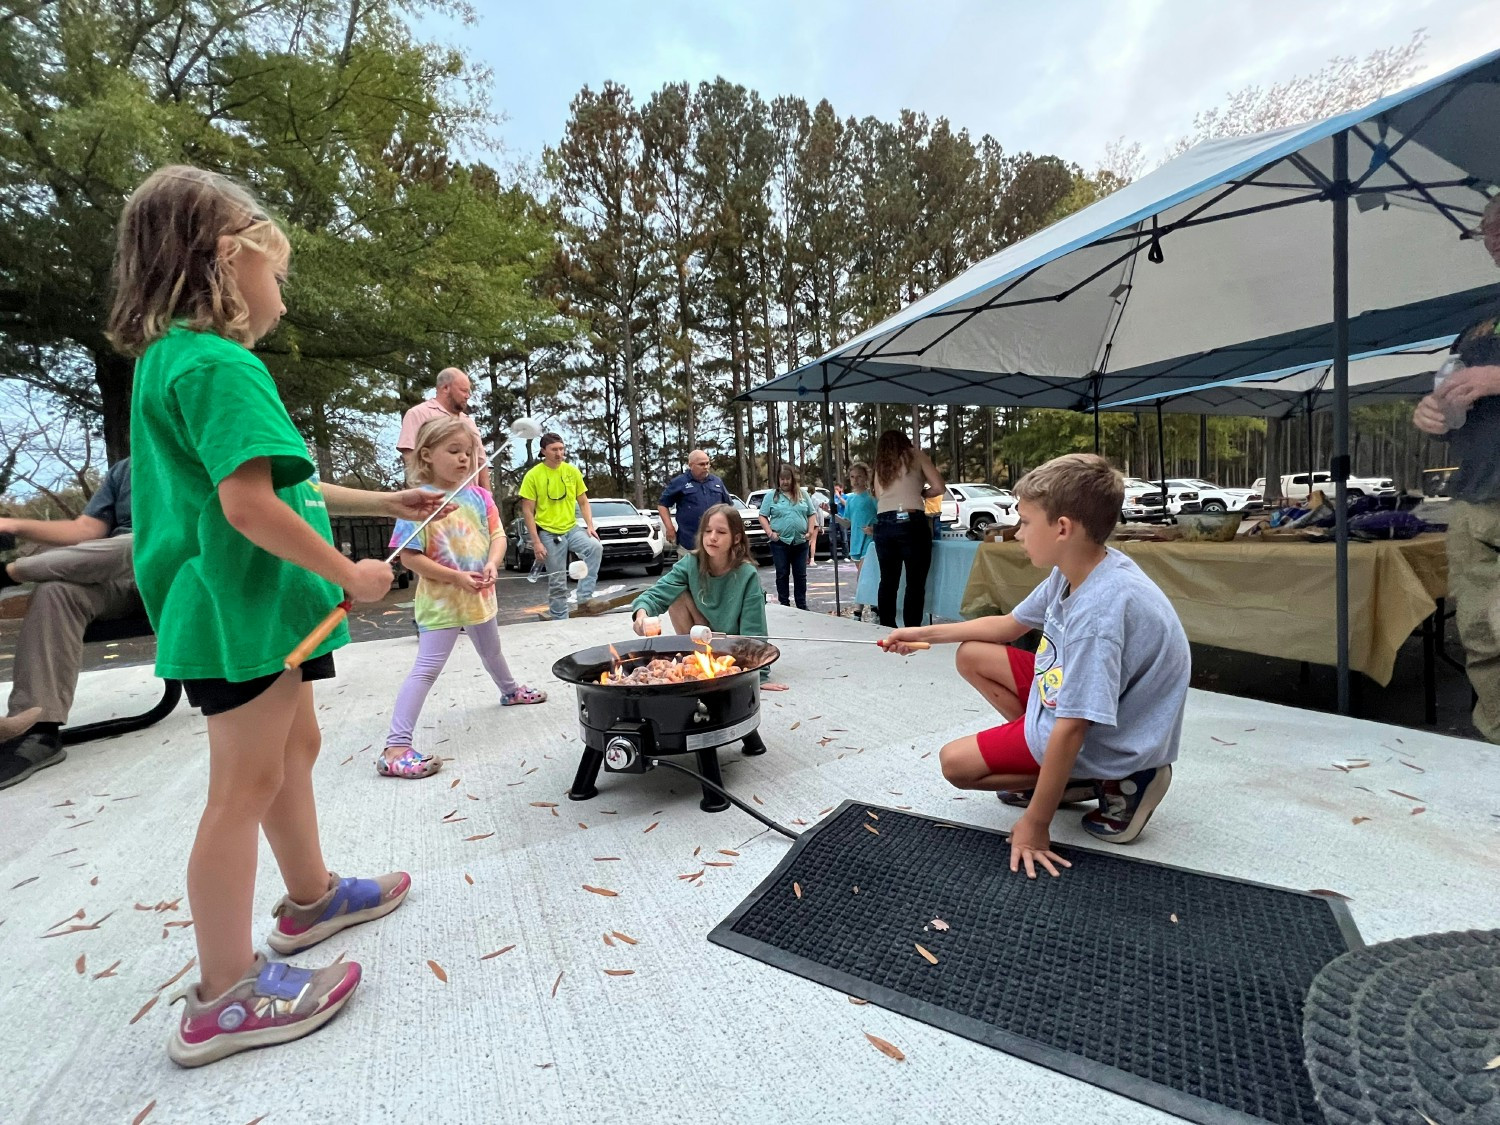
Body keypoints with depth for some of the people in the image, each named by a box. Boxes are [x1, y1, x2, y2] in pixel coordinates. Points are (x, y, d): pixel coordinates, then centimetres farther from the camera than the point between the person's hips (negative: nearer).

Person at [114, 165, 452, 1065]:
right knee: (246, 788, -1)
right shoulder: (219, 364, -16)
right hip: (245, 609, -11)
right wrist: (348, 575, -16)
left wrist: (382, 502, 20)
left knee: (295, 746, 22)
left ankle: (311, 897, 41)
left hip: (251, 606, 11)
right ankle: (225, 999, 15)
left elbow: (275, 486, 19)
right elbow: (249, 505, -26)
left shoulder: (173, 359, 17)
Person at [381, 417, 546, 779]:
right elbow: (409, 558, -18)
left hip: (480, 595, 6)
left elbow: (497, 536, 1)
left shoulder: (479, 496, 0)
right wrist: (456, 577, -25)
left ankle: (510, 690, 55)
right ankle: (395, 747, -7)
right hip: (439, 599, -6)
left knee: (491, 652, 28)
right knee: (426, 669, -10)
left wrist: (492, 564, -19)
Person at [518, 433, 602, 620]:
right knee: (557, 583, 3)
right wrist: (536, 542, -11)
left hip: (572, 528, 3)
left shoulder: (572, 471, 3)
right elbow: (528, 511, -5)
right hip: (548, 533, -2)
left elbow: (583, 502, 9)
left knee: (596, 547, -27)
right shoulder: (533, 475, -6)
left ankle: (584, 598, -18)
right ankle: (559, 621, 20)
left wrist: (590, 525, -7)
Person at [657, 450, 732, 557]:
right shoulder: (679, 482, 0)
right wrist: (670, 528, -5)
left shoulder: (717, 481, 13)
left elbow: (729, 505, 21)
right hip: (689, 543, -4)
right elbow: (662, 504, 3)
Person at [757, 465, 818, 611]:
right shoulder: (771, 496, 2)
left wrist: (810, 531, -1)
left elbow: (812, 514, 13)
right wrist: (770, 532, -12)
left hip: (801, 542, 2)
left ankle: (802, 605, 17)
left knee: (801, 575, 8)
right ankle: (784, 604, 13)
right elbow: (763, 516, 1)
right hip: (780, 542, -2)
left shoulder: (803, 495, 10)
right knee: (782, 574, 4)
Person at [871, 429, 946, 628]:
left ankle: (886, 631, 16)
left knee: (888, 582, 12)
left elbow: (879, 497, 12)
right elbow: (938, 488, 2)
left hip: (883, 524, 4)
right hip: (911, 522, -4)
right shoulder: (916, 456, 11)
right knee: (915, 583, 1)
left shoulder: (881, 465, 21)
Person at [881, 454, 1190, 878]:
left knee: (956, 762, -4)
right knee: (972, 656, 8)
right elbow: (1009, 625, 9)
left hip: (1106, 743, -8)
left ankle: (1111, 784, 0)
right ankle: (1058, 775, 9)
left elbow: (1071, 728, -32)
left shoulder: (1098, 611, -35)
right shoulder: (1074, 570, -7)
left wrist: (1035, 824, -23)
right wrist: (924, 633, 9)